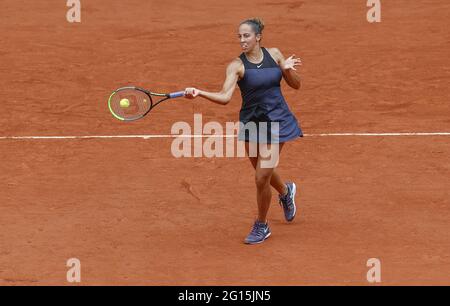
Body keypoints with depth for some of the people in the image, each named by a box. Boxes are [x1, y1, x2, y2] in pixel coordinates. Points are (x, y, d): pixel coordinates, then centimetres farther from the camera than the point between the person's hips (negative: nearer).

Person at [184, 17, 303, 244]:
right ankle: (286, 191, 56)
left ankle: (261, 226, 16)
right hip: (252, 123, 1)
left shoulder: (274, 54, -2)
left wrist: (288, 69, -15)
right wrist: (199, 93, -40)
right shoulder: (237, 65, -10)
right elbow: (224, 97, -24)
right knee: (264, 173, 20)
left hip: (277, 122, -1)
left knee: (262, 178, -6)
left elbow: (296, 85, 5)